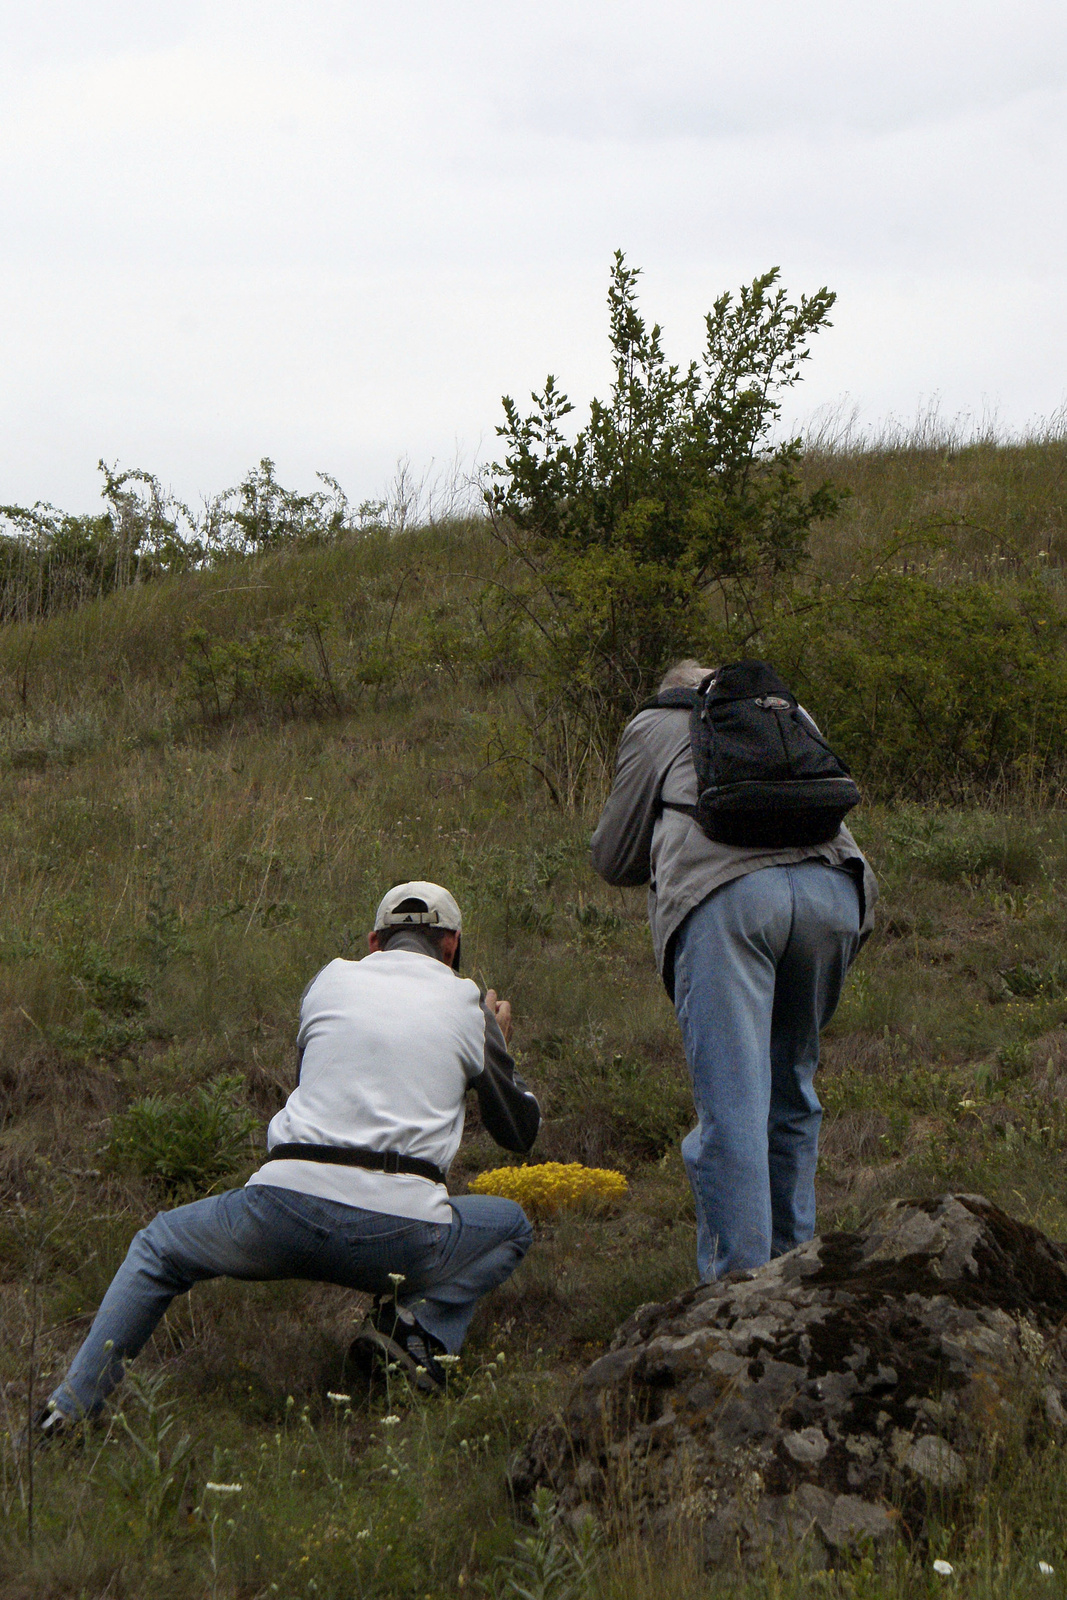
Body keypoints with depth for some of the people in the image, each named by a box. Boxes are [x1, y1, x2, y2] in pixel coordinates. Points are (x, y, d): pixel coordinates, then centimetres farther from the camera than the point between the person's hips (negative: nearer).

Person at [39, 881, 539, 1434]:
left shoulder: (329, 981, 15)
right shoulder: (468, 1007, 13)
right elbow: (521, 1131, 24)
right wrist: (499, 1045, 41)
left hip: (287, 1208, 1)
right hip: (400, 1232, -1)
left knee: (159, 1246, 29)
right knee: (511, 1226, 29)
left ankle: (69, 1405, 15)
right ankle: (419, 1326, 3)